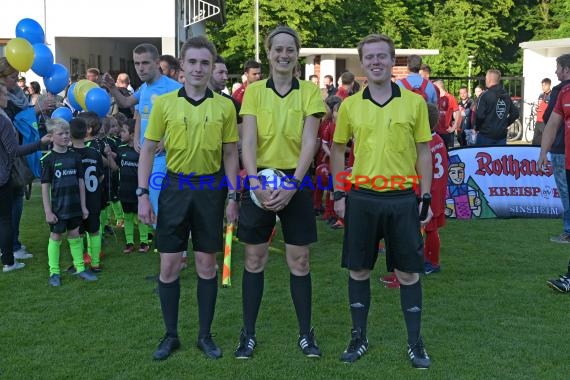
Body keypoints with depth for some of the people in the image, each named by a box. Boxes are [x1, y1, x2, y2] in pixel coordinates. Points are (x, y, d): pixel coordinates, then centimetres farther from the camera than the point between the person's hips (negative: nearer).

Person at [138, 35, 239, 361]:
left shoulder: (224, 106, 1)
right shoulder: (164, 102, 0)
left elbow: (231, 154, 6)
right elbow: (148, 150, 3)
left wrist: (233, 197, 0)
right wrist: (143, 194, -3)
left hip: (210, 189, 0)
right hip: (175, 187, 0)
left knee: (207, 264, 7)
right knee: (169, 265, 4)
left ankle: (206, 335, 21)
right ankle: (171, 335, 20)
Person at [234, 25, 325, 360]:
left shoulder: (310, 91, 0)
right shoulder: (254, 91, 2)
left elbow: (309, 142, -7)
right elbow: (248, 141, -6)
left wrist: (292, 185, -18)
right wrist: (255, 183, -20)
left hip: (296, 181, -1)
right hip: (261, 180, 1)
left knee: (299, 260, 5)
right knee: (255, 259, 7)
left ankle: (306, 333, 19)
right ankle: (249, 333, 19)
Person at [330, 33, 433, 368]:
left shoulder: (415, 102, 1)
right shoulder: (350, 105, 4)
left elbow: (424, 151, 4)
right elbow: (339, 150, 12)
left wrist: (426, 197, -1)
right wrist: (338, 194, 6)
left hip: (402, 198, -1)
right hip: (361, 197, 2)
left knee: (408, 272, 5)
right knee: (359, 270, 8)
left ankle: (415, 343, 19)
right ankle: (359, 337, 24)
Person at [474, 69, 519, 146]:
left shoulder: (485, 95, -12)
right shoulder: (506, 96, 10)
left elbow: (479, 116, -18)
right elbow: (515, 113, 13)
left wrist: (477, 128, -2)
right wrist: (505, 124, 17)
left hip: (486, 135, -6)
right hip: (502, 135, 6)